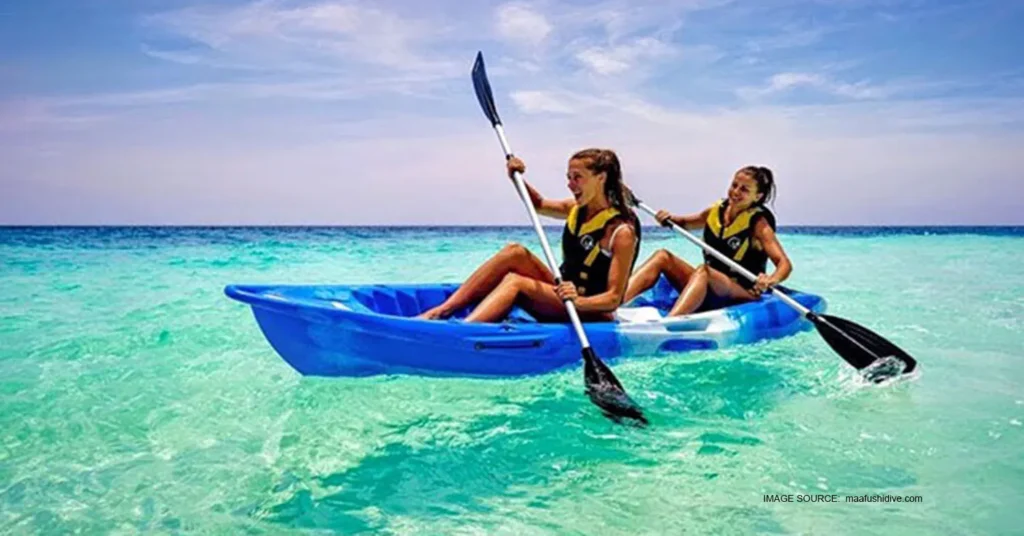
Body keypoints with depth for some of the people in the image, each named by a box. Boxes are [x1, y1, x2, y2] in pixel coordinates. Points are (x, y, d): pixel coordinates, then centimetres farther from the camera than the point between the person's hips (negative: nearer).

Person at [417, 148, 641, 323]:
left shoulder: (622, 231, -16)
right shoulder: (577, 210, 6)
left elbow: (614, 298, -21)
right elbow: (539, 204, 24)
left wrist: (578, 301, -40)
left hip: (592, 314, -7)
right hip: (563, 298, 8)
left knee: (516, 282, -27)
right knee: (515, 253, -12)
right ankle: (442, 311, -19)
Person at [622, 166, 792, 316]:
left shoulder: (757, 222, -8)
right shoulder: (716, 210, 8)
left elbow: (784, 263, -18)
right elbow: (685, 223, 26)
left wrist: (771, 280, -41)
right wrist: (670, 219, 2)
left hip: (743, 297, -6)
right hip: (708, 291, 6)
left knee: (703, 270, -35)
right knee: (662, 257, -10)